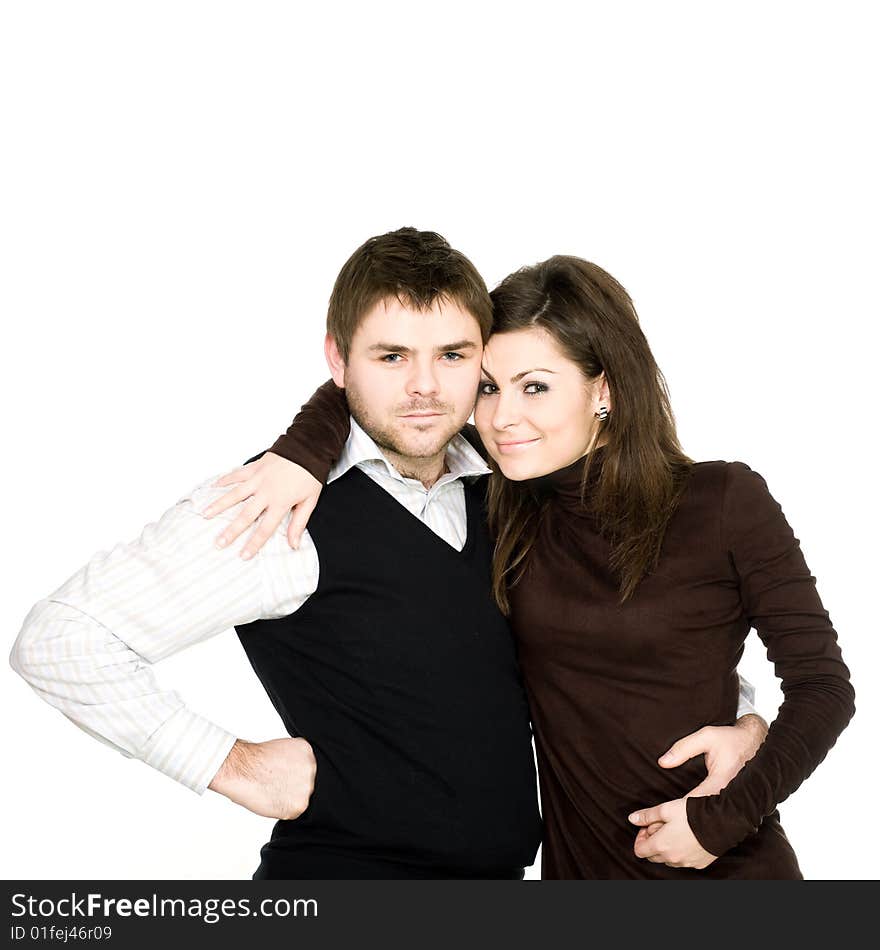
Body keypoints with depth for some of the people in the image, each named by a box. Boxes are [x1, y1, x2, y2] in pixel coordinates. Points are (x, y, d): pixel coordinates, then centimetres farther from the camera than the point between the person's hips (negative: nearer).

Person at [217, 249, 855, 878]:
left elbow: (824, 685, -8)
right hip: (578, 864, 3)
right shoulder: (502, 509, -5)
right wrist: (302, 453, -16)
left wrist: (727, 815, -17)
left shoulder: (725, 501, -13)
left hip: (730, 862, -3)